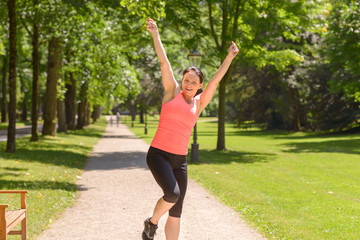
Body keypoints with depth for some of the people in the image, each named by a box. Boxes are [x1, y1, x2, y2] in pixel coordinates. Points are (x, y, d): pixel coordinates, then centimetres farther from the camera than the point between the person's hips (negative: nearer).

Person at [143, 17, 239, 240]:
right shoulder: (172, 91, 4)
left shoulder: (199, 103, 11)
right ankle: (152, 222, 6)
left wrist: (230, 57, 11)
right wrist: (155, 33, 4)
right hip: (158, 154, -4)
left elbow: (216, 80, 13)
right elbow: (164, 61, 3)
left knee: (176, 210, 3)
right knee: (173, 193, -23)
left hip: (180, 160, 4)